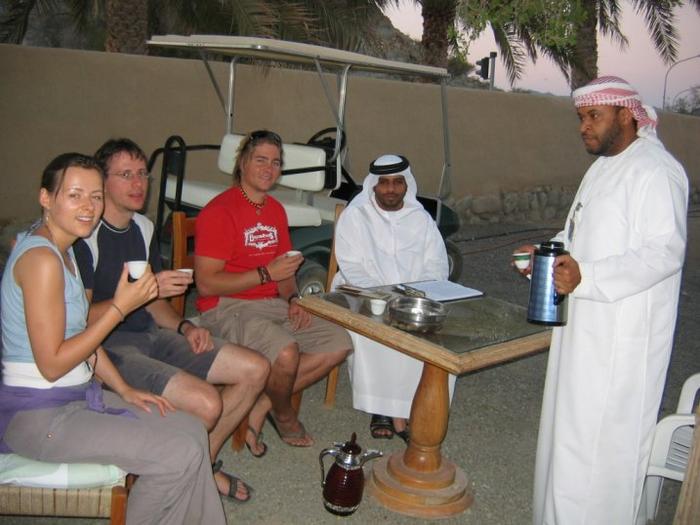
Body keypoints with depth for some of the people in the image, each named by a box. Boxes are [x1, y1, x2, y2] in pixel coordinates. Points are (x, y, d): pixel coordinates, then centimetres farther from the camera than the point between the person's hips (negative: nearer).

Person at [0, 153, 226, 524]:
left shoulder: (61, 249, 9)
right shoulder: (41, 259, -21)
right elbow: (51, 364, -22)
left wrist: (124, 389, 6)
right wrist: (120, 308, -20)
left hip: (79, 395, 10)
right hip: (38, 414, -10)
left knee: (191, 430, 6)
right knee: (180, 454, -16)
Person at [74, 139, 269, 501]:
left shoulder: (143, 228, 12)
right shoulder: (85, 236, -14)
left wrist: (184, 328, 1)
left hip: (151, 335, 9)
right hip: (107, 347, -8)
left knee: (255, 370, 1)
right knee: (206, 402, -29)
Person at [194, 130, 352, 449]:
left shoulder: (276, 210, 15)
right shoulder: (219, 211, -11)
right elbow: (205, 283, -16)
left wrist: (293, 299, 1)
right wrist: (265, 274, -19)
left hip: (272, 304, 8)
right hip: (226, 308, -8)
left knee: (339, 344, -6)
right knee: (286, 352, -33)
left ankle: (261, 407, -2)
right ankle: (284, 416, 2)